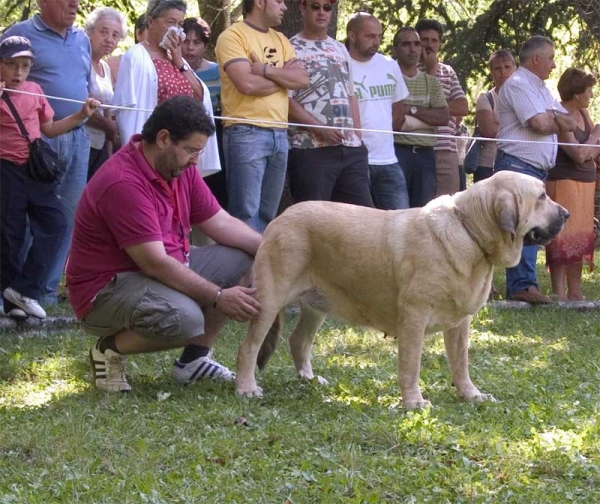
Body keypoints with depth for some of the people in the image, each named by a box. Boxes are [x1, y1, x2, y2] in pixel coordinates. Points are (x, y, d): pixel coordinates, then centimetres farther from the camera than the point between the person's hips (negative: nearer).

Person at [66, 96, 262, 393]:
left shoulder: (179, 167, 2)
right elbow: (155, 263, -29)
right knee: (184, 318, -37)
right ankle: (110, 350, -7)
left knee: (246, 260, 0)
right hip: (108, 289, -10)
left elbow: (222, 224, 8)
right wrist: (218, 297, -26)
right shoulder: (123, 184, -27)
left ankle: (194, 359, 6)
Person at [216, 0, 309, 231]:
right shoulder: (233, 36, -5)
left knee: (268, 214, 11)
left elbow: (302, 80, 4)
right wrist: (283, 76, -1)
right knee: (247, 214, -8)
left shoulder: (280, 40, 17)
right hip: (246, 133, -7)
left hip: (280, 134, 7)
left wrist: (266, 70, -10)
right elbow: (247, 84, -17)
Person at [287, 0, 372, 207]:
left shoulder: (340, 49, 19)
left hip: (350, 148, 7)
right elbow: (286, 100, -10)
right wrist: (320, 130, -17)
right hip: (311, 150, -7)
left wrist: (358, 138, 10)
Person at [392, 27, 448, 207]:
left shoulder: (432, 83, 17)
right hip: (397, 150, -5)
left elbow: (443, 117, 3)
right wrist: (429, 117, -7)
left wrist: (411, 109, -7)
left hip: (425, 153, 5)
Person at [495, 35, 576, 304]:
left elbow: (570, 124, 17)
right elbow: (540, 124, -18)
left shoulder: (540, 89, 23)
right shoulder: (517, 85, -7)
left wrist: (551, 116, -4)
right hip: (517, 163, -10)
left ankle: (517, 286, 6)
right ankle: (524, 284, -19)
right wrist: (558, 121, 4)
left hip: (538, 168, 10)